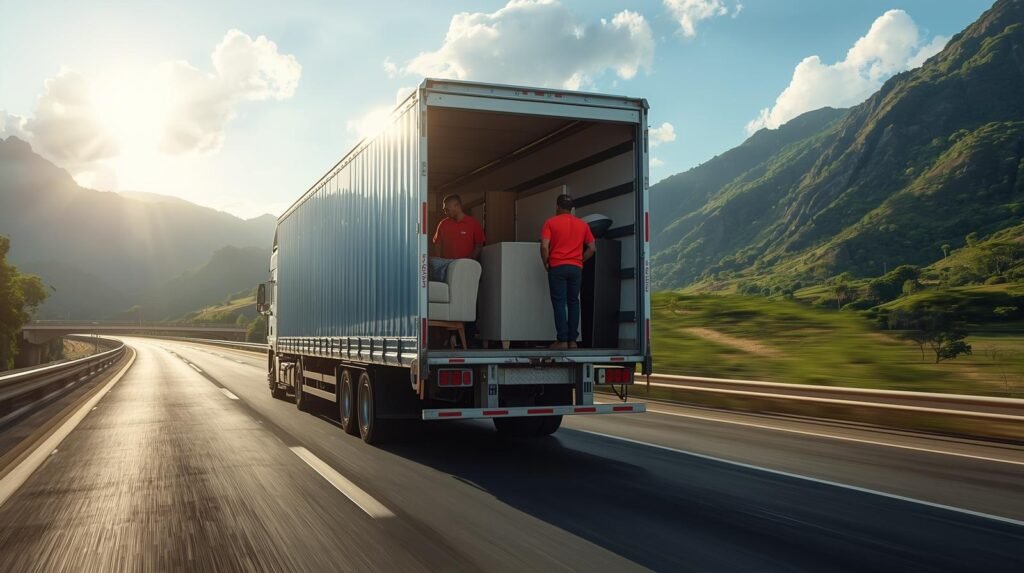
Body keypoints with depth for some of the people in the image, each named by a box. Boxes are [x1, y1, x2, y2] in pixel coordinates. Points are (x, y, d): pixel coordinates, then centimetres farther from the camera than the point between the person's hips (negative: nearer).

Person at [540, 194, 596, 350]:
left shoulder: (551, 222, -1)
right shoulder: (582, 224, 10)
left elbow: (544, 246, -11)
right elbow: (592, 248, 8)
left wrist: (546, 263, 2)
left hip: (557, 267, -3)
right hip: (576, 268, 3)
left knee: (559, 303, -1)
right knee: (573, 302, 9)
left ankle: (562, 340, -5)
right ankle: (572, 340, 7)